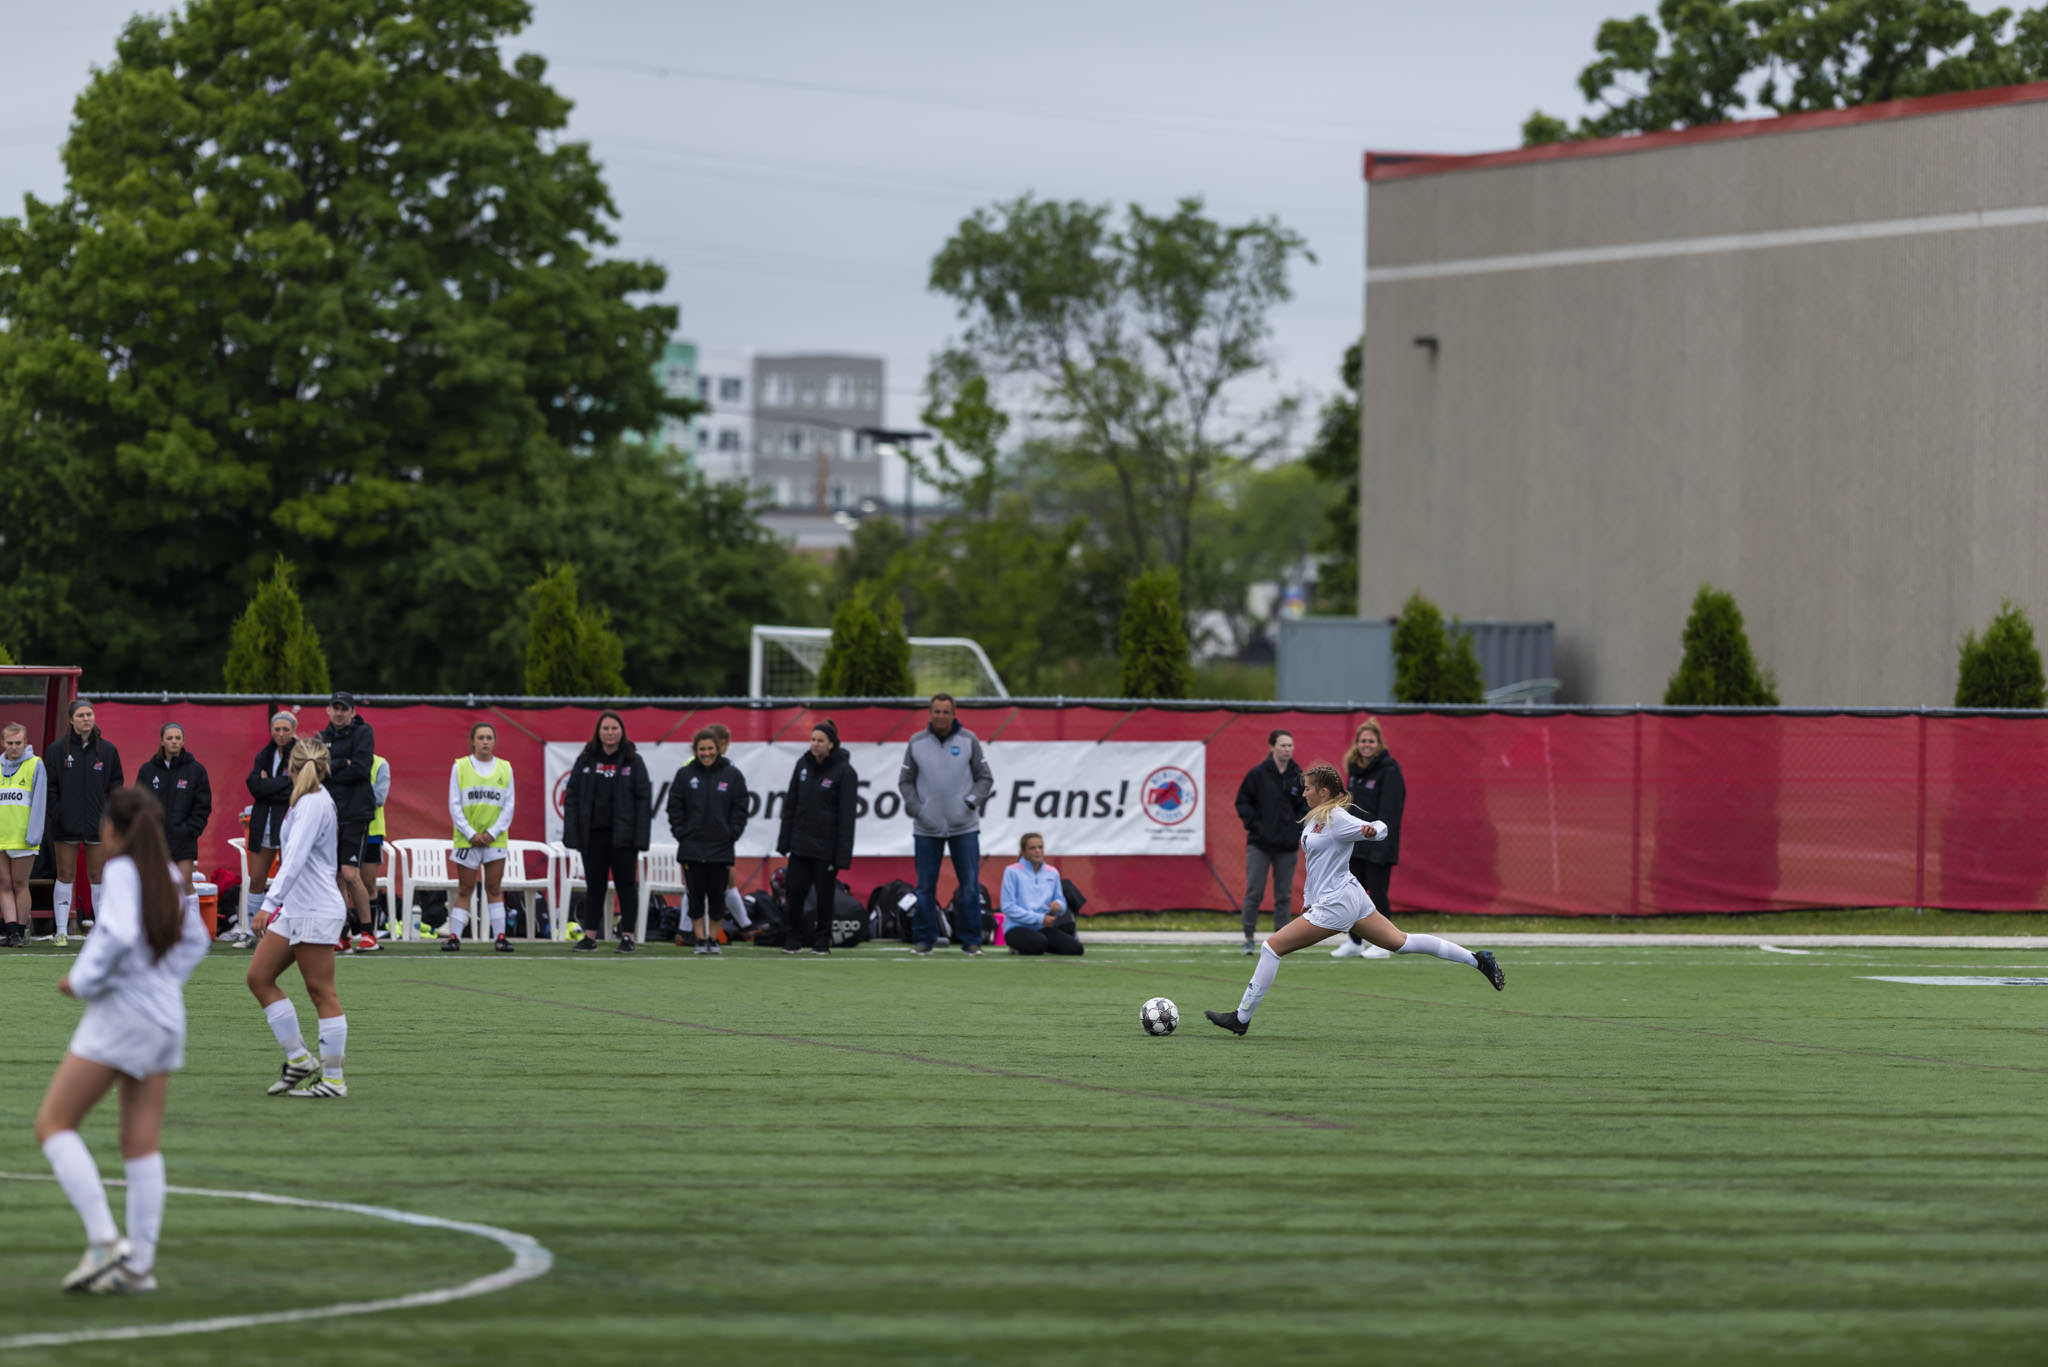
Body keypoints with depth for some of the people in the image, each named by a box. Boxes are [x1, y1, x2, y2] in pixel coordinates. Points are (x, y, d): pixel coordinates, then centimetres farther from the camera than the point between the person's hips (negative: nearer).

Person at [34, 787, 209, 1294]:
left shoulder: (121, 871, -12)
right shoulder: (168, 874, 9)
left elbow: (117, 935, -25)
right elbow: (194, 941, 18)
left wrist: (83, 980, -12)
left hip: (120, 1013, -8)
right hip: (165, 1019, 8)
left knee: (53, 1124, -1)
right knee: (142, 1144, 9)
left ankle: (104, 1241, -13)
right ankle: (139, 1265, 6)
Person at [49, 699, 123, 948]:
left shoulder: (108, 750, 5)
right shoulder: (59, 750, 2)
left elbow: (116, 788, 9)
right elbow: (50, 788, 3)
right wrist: (53, 820, -4)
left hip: (98, 824, 0)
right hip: (66, 825, 0)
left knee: (97, 877, 2)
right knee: (65, 876, 1)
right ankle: (62, 930, 5)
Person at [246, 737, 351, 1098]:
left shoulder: (314, 804, -15)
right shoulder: (314, 801, 14)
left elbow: (296, 858, -25)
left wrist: (271, 902, -31)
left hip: (315, 912, -10)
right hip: (294, 910, 10)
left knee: (321, 992, -5)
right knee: (259, 977, 8)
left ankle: (334, 1080, -1)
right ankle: (299, 1060, 11)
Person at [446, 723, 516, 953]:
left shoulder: (505, 768, 6)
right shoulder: (460, 767, 3)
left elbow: (509, 805, 4)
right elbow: (454, 805, 0)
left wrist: (492, 833, -7)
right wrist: (471, 834, -10)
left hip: (495, 839, 1)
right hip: (467, 839, -1)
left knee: (494, 888, 1)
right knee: (464, 889, 0)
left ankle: (499, 935, 2)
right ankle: (454, 936, 2)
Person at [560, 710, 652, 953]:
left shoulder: (632, 762, 1)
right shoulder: (585, 761, 7)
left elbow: (644, 800, -1)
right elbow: (571, 798, 7)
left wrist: (640, 837, -9)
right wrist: (572, 835, -2)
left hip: (622, 835, -2)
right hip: (593, 834, 2)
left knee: (626, 885, 1)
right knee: (593, 886, 7)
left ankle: (627, 936, 6)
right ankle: (590, 935, 11)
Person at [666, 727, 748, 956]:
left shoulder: (732, 775, 2)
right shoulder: (685, 775, 4)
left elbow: (740, 809, 5)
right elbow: (674, 808, 6)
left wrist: (732, 834, -3)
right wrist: (680, 833, -3)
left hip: (721, 848, 0)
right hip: (692, 847, 0)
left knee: (717, 895, 2)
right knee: (695, 895, 0)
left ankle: (713, 939, 13)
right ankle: (700, 939, 7)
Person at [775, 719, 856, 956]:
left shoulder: (844, 772, -9)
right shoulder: (803, 765, 6)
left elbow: (846, 815, -11)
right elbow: (790, 805, 12)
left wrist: (843, 854, -15)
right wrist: (784, 841, 9)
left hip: (826, 846, -4)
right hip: (800, 844, 4)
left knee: (825, 893, 3)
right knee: (795, 890, 0)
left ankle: (822, 940, 15)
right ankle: (793, 938, 11)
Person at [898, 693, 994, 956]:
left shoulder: (968, 741, 3)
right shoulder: (916, 743, 4)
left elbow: (985, 777, 7)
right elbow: (905, 781, 9)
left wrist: (973, 800, -9)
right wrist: (915, 808, -6)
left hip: (964, 826, -1)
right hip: (926, 828, 1)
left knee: (970, 885, -3)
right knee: (925, 886, 2)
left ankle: (970, 939, 5)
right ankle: (925, 938, 10)